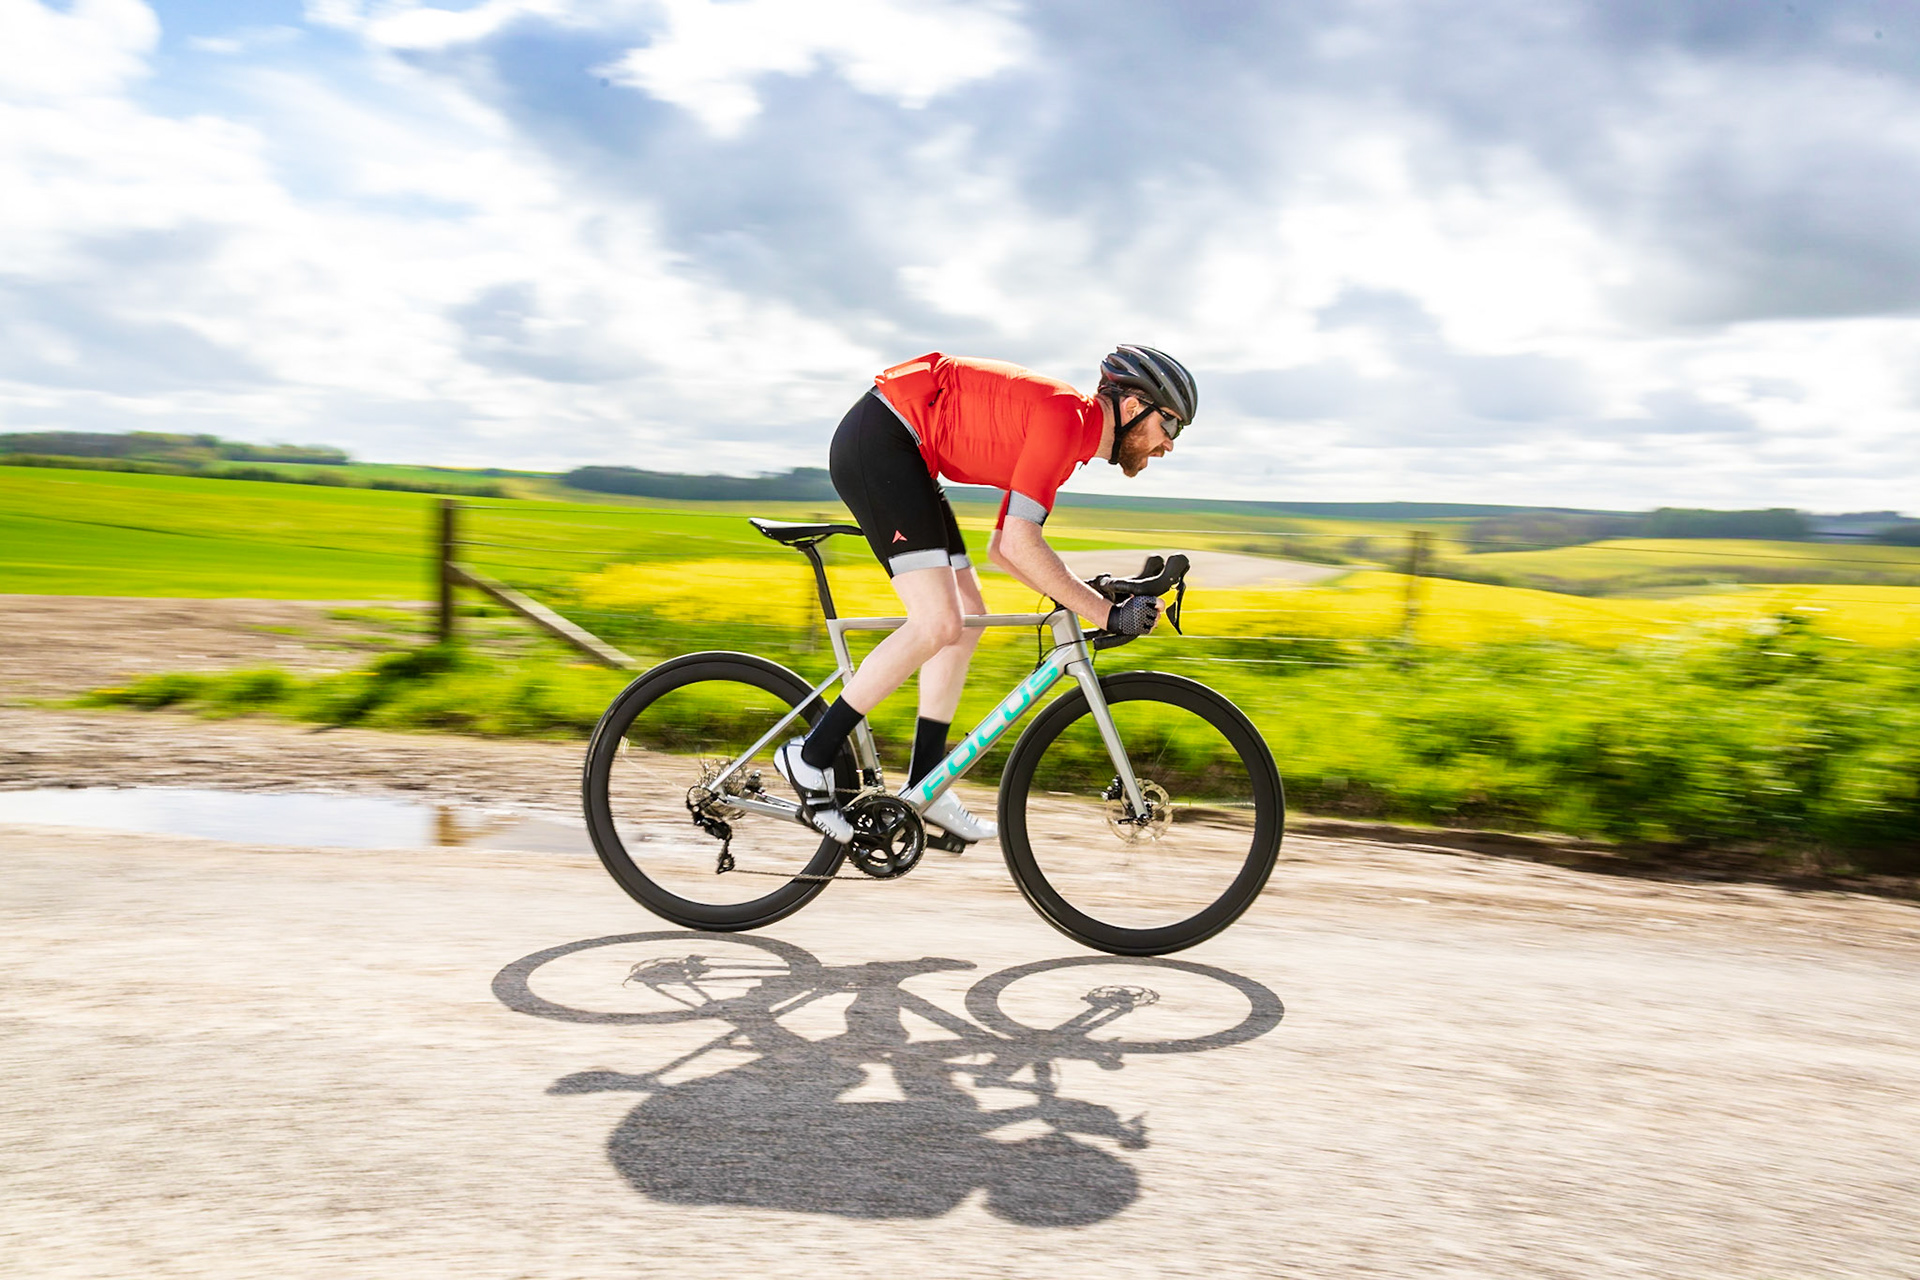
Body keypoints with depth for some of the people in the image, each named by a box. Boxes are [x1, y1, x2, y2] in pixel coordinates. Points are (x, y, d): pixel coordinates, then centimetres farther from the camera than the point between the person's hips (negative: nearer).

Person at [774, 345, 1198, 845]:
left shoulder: (1074, 436, 14)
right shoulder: (1064, 415, -16)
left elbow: (1002, 549, 18)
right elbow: (1020, 546, -23)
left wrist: (1088, 596, 10)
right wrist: (1105, 614, -18)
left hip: (899, 451, 11)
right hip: (878, 439, -11)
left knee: (968, 618, 8)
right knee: (938, 624, -17)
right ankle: (811, 755, -7)